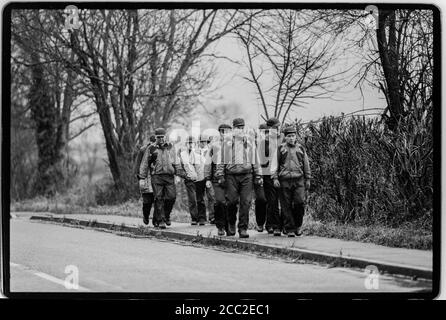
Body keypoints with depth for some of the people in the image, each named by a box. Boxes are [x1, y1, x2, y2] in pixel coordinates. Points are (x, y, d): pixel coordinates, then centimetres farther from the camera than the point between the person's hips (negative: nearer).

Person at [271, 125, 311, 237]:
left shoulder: (301, 149, 13)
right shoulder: (281, 149, 7)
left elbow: (306, 164, 18)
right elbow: (275, 164, 5)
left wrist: (307, 179, 15)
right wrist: (275, 178, -4)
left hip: (299, 180, 1)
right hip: (284, 181, -1)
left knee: (300, 202, -9)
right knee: (286, 206, -1)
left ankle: (297, 226, 10)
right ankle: (290, 229, 6)